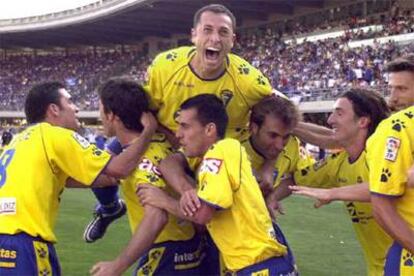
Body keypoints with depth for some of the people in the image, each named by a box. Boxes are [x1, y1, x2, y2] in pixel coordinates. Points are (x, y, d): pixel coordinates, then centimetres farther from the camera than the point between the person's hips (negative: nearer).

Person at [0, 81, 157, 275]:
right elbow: (119, 168, -7)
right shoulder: (57, 135, -4)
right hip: (22, 243, -8)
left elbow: (71, 178, 17)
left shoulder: (25, 138, 20)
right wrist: (148, 131, 5)